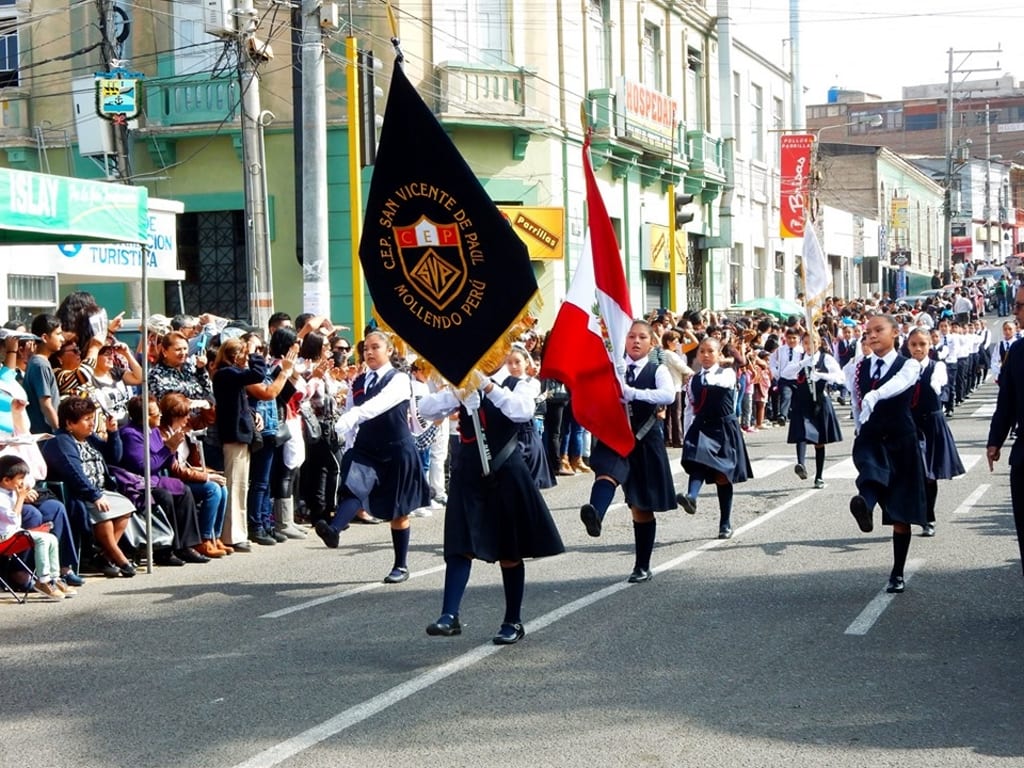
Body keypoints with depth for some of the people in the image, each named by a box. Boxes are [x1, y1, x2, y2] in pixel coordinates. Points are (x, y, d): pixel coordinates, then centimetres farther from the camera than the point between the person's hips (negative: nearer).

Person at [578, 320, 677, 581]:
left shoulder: (658, 371, 1)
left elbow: (669, 395, -19)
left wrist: (631, 393, -28)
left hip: (645, 442, 0)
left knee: (642, 507, 9)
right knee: (607, 474, -34)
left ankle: (642, 567, 20)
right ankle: (595, 516, -63)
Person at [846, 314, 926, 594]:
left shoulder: (909, 365, -6)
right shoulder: (859, 368, 7)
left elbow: (897, 383, -29)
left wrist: (873, 396, -48)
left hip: (901, 441, -2)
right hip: (869, 439, 2)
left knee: (901, 511, 5)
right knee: (872, 473, -36)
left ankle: (897, 574, 15)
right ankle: (865, 504, -69)